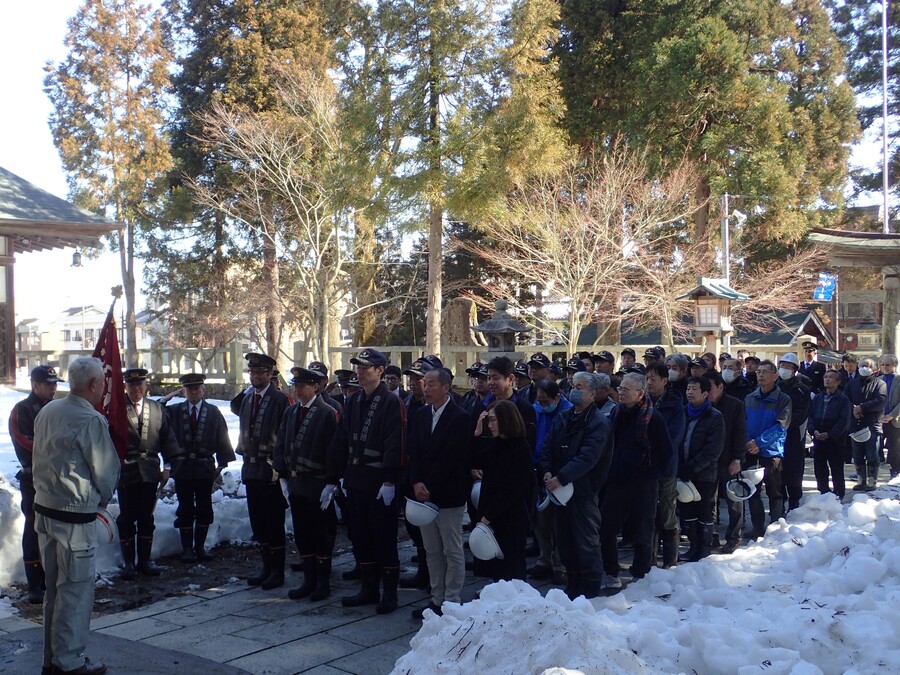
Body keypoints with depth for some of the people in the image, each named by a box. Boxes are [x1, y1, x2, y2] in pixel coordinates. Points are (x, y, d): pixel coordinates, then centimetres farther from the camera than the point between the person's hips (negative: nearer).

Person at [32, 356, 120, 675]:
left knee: (54, 586, 17)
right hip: (75, 516, -8)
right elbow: (106, 470, -11)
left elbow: (38, 459, 14)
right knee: (76, 588, 2)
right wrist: (103, 498, 8)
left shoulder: (47, 411, 5)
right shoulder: (91, 420, -18)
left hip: (44, 508, 8)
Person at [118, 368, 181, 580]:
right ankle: (129, 562, 13)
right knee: (127, 519, 3)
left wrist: (168, 466, 4)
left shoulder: (157, 410, 9)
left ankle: (144, 560, 19)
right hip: (125, 473, -3)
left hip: (150, 473, 3)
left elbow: (168, 439, 10)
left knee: (147, 518, 9)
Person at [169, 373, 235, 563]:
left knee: (204, 510, 6)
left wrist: (222, 463, 0)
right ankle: (187, 548, 12)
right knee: (185, 510, 4)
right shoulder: (173, 412, 3)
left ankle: (200, 547, 17)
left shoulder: (214, 413, 4)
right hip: (182, 468, -1)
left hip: (205, 468, 1)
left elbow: (222, 439, 4)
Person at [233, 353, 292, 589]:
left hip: (271, 469, -6)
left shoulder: (280, 399, -9)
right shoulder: (246, 398, 12)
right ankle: (266, 567, 23)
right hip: (251, 468, 7)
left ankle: (277, 571, 10)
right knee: (257, 522, 12)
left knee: (274, 523, 1)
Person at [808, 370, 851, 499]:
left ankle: (838, 496, 13)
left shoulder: (843, 400, -3)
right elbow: (810, 416, 8)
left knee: (837, 470, 2)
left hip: (835, 440, -4)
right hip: (818, 440, 4)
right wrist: (814, 431, -9)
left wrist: (829, 434, -17)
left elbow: (844, 421, -10)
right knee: (819, 469, 7)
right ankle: (824, 494, 19)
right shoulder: (817, 399, 12)